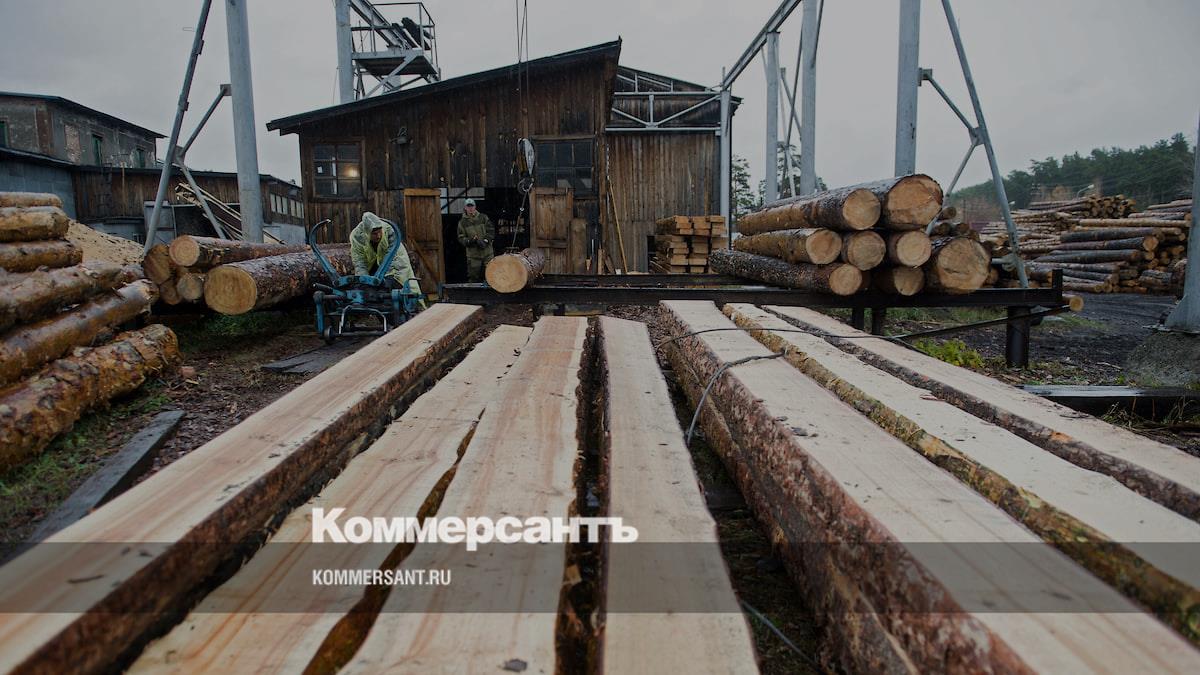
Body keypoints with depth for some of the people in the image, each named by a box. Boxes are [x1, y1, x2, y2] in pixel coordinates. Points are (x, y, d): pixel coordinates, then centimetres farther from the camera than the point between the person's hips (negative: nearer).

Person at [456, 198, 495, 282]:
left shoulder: (484, 217, 6)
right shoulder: (462, 222, 4)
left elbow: (491, 231, 3)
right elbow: (461, 238, 1)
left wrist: (485, 241, -13)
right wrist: (469, 241, -19)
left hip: (487, 252, 1)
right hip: (473, 254, -1)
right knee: (473, 277, 1)